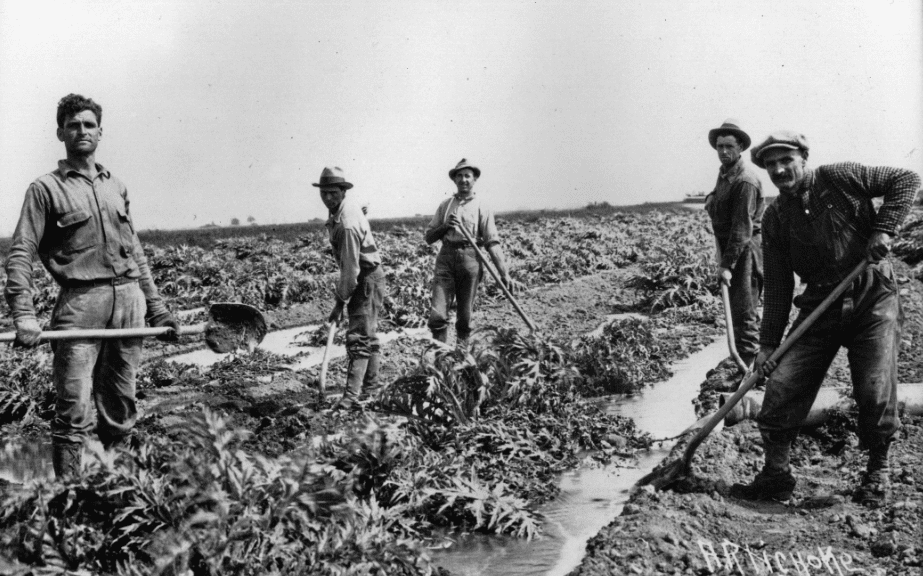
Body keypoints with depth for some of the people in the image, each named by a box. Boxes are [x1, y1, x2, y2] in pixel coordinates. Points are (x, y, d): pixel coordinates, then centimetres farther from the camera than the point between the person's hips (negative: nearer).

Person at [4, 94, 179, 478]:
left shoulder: (116, 187, 19)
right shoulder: (46, 189, 4)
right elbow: (20, 255, -4)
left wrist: (157, 309, 17)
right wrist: (23, 316, -18)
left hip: (129, 301, 5)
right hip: (80, 303, -5)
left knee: (120, 409, 10)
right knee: (74, 413, -8)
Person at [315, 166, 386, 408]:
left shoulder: (348, 225, -30)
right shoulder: (345, 207, 1)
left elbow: (351, 269, -29)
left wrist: (340, 302, -23)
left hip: (367, 279, -10)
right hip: (365, 276, 10)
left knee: (358, 337, -14)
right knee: (368, 333, 19)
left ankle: (352, 394, -17)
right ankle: (371, 383, 31)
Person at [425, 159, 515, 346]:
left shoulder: (482, 207, 5)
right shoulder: (445, 205, 14)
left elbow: (492, 243, -1)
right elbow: (429, 237, 15)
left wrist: (504, 273, -10)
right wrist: (445, 226, -5)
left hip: (470, 260, -2)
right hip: (446, 258, 2)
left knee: (465, 317, 3)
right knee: (437, 315, -9)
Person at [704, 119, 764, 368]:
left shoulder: (745, 180, -20)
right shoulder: (724, 172, 10)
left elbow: (742, 227, -25)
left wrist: (727, 264, -27)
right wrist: (712, 201, 7)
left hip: (745, 248, -10)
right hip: (728, 244, 10)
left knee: (743, 310, -8)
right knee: (736, 307, 18)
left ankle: (747, 364, -3)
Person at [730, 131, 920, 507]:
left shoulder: (839, 178, -5)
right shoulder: (775, 218, 5)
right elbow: (778, 286, 4)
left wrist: (884, 229, -15)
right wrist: (768, 342, -2)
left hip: (873, 300, -3)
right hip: (820, 307, 4)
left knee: (876, 392, -9)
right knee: (782, 385, -6)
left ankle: (877, 472, 15)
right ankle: (776, 476, 8)